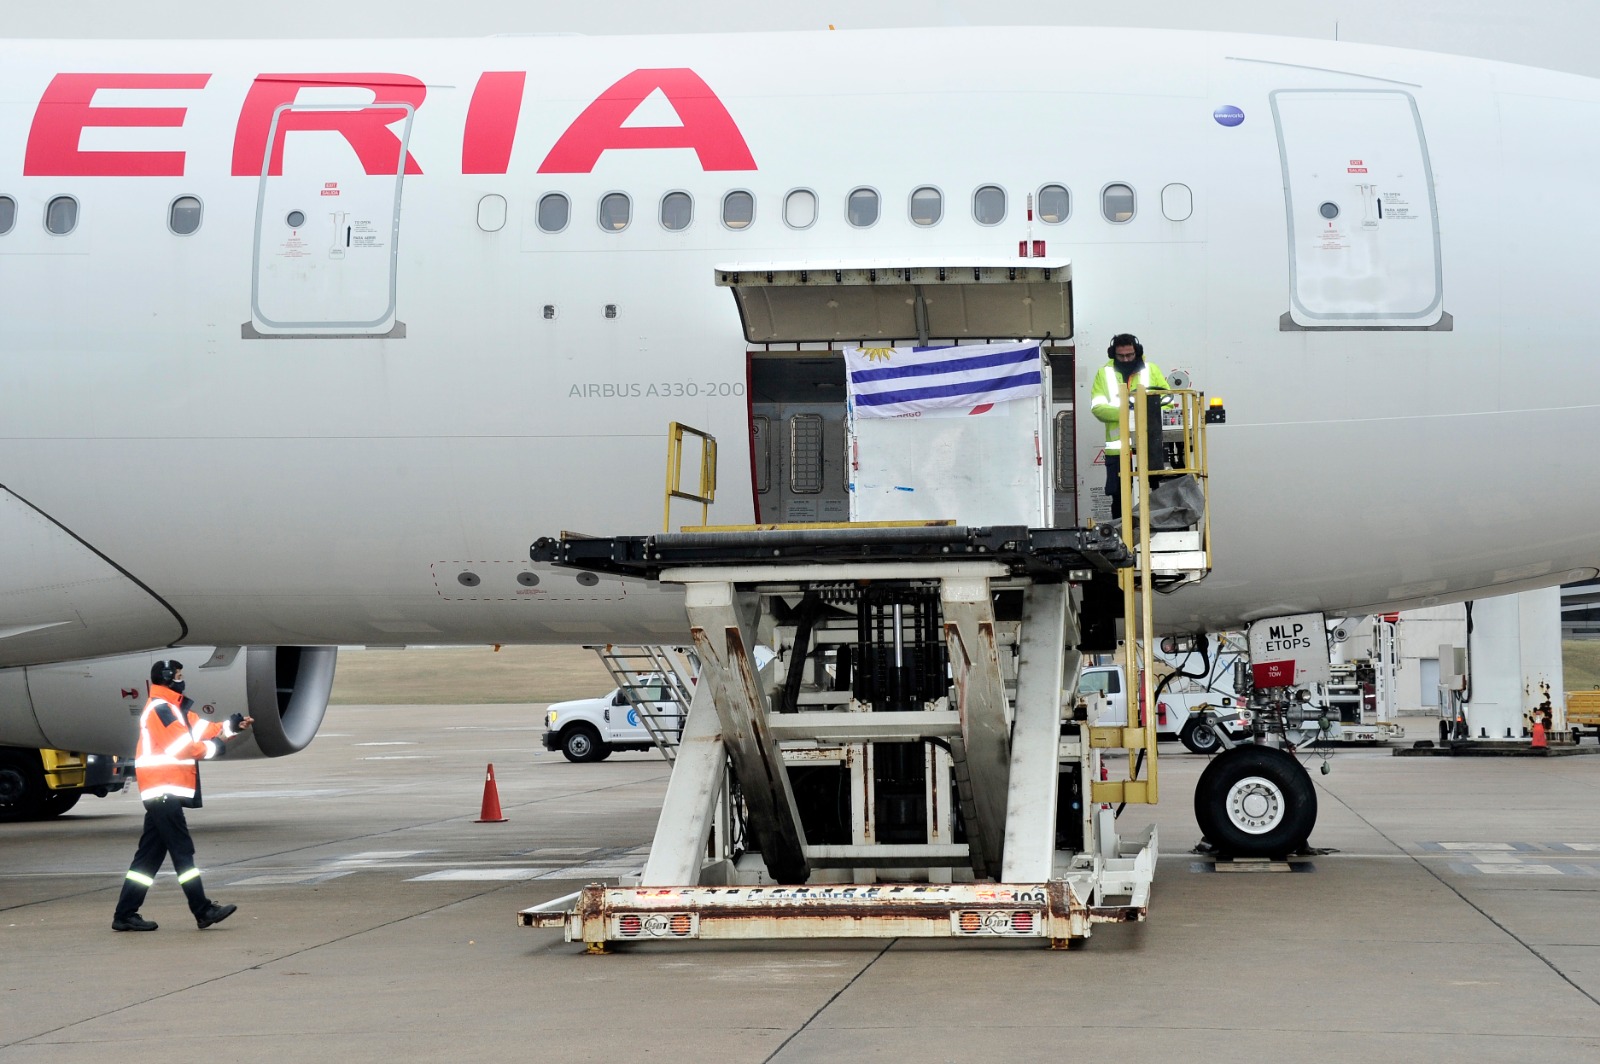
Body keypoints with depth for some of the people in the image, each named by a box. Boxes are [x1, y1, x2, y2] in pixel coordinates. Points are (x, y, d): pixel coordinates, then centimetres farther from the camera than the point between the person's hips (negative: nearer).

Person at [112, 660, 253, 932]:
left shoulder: (171, 708, 22)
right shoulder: (160, 709, -11)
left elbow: (199, 728, 16)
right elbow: (183, 746, -16)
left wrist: (231, 727, 5)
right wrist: (214, 747, -3)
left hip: (161, 794, 10)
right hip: (164, 790, -10)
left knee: (150, 854, 9)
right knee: (182, 851, -8)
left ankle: (125, 915, 9)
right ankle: (203, 911, -8)